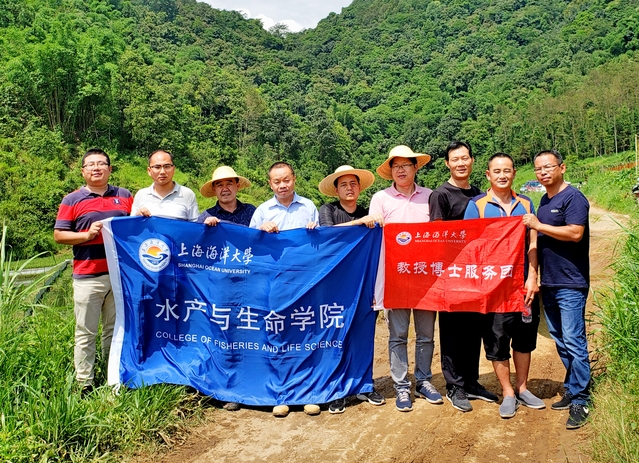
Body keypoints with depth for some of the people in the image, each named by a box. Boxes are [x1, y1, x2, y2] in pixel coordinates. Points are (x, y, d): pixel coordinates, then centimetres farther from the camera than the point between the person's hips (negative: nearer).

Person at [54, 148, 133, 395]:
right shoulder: (72, 200, 5)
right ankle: (85, 384, 11)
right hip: (87, 277, -2)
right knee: (86, 333, 2)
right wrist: (88, 235, -12)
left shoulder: (124, 196, 13)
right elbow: (59, 235, 2)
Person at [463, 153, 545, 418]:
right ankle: (508, 393, 19)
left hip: (524, 284, 3)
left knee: (525, 337, 13)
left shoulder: (525, 204, 7)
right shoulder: (476, 205, -2)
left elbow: (533, 243, 5)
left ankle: (522, 389, 30)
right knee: (497, 340, 3)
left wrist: (532, 278, -6)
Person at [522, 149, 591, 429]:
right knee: (560, 340, 14)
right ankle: (572, 390, 25)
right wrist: (535, 275, 14)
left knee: (573, 341, -6)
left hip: (571, 284, -8)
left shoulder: (573, 198, -10)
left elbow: (575, 233, -23)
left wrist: (538, 225, -15)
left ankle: (579, 401, 3)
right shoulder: (544, 201, 15)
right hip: (548, 283, 9)